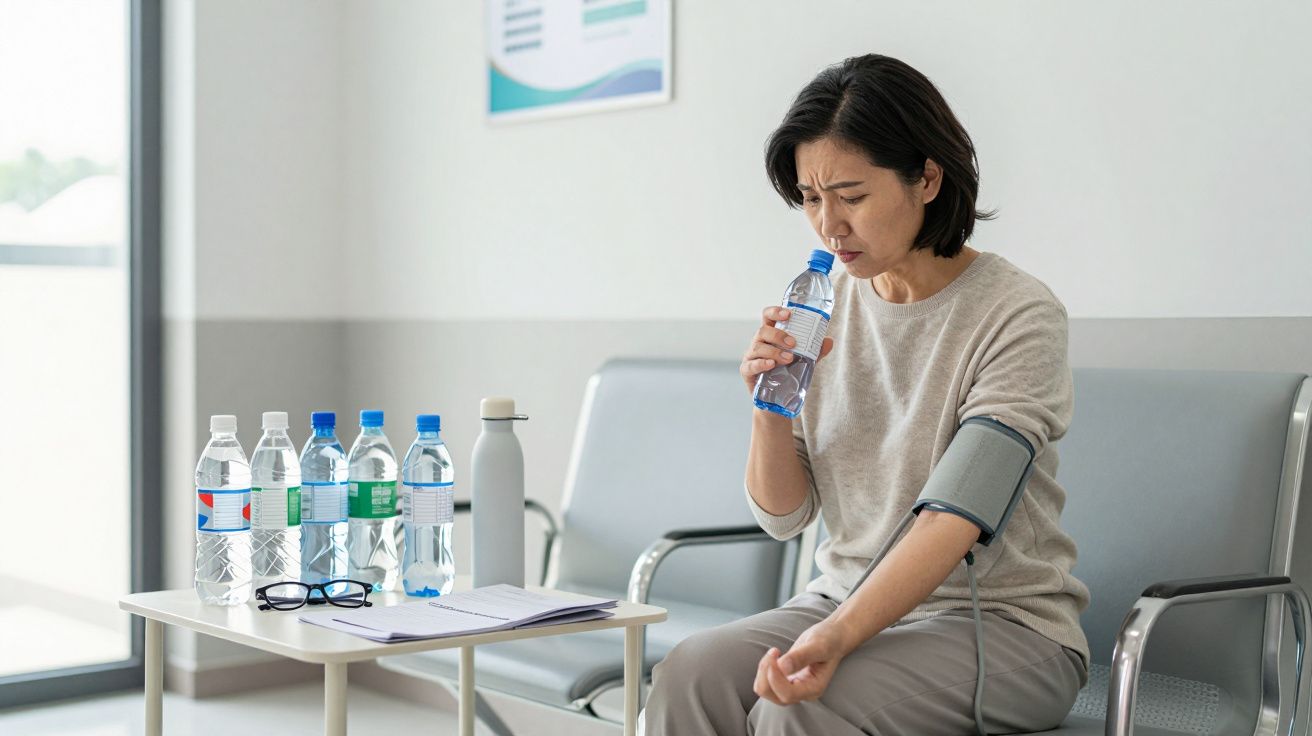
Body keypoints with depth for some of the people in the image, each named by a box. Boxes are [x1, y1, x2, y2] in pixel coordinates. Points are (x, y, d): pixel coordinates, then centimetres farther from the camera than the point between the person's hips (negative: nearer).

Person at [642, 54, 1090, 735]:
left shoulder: (1017, 314, -12)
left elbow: (956, 518, -22)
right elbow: (783, 517, 7)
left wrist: (837, 637, -34)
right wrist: (771, 408, -12)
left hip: (999, 622, -4)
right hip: (849, 597, 5)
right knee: (688, 674, -24)